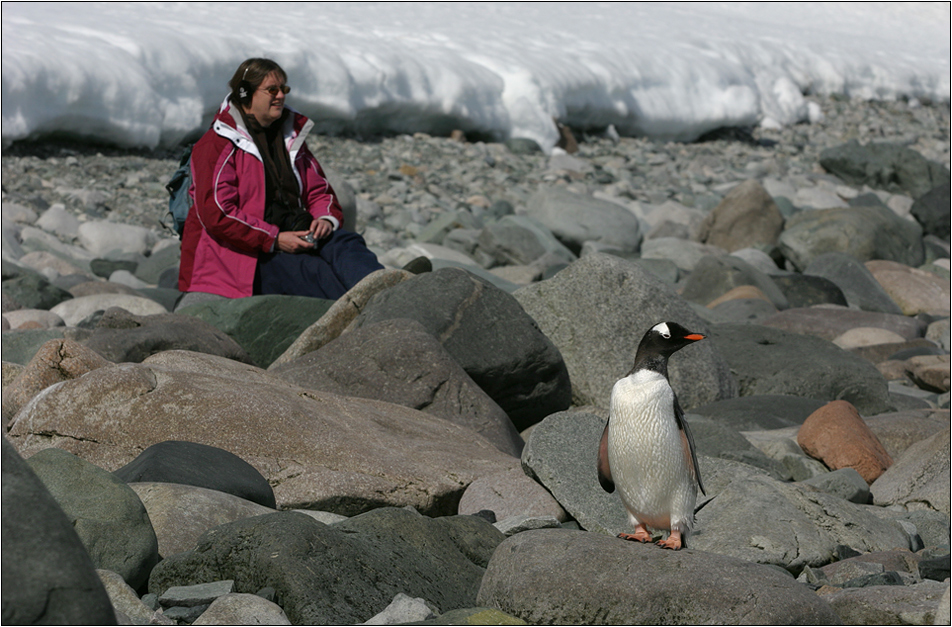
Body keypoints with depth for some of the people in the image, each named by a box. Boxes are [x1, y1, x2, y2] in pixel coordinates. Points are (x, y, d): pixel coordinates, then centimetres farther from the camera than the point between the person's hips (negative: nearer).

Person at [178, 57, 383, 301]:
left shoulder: (291, 137, 20)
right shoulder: (216, 145, -3)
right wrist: (274, 239, -20)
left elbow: (318, 190, 24)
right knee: (304, 267, -35)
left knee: (345, 242, -25)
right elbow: (216, 214, -13)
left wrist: (327, 218, -2)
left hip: (291, 238, 6)